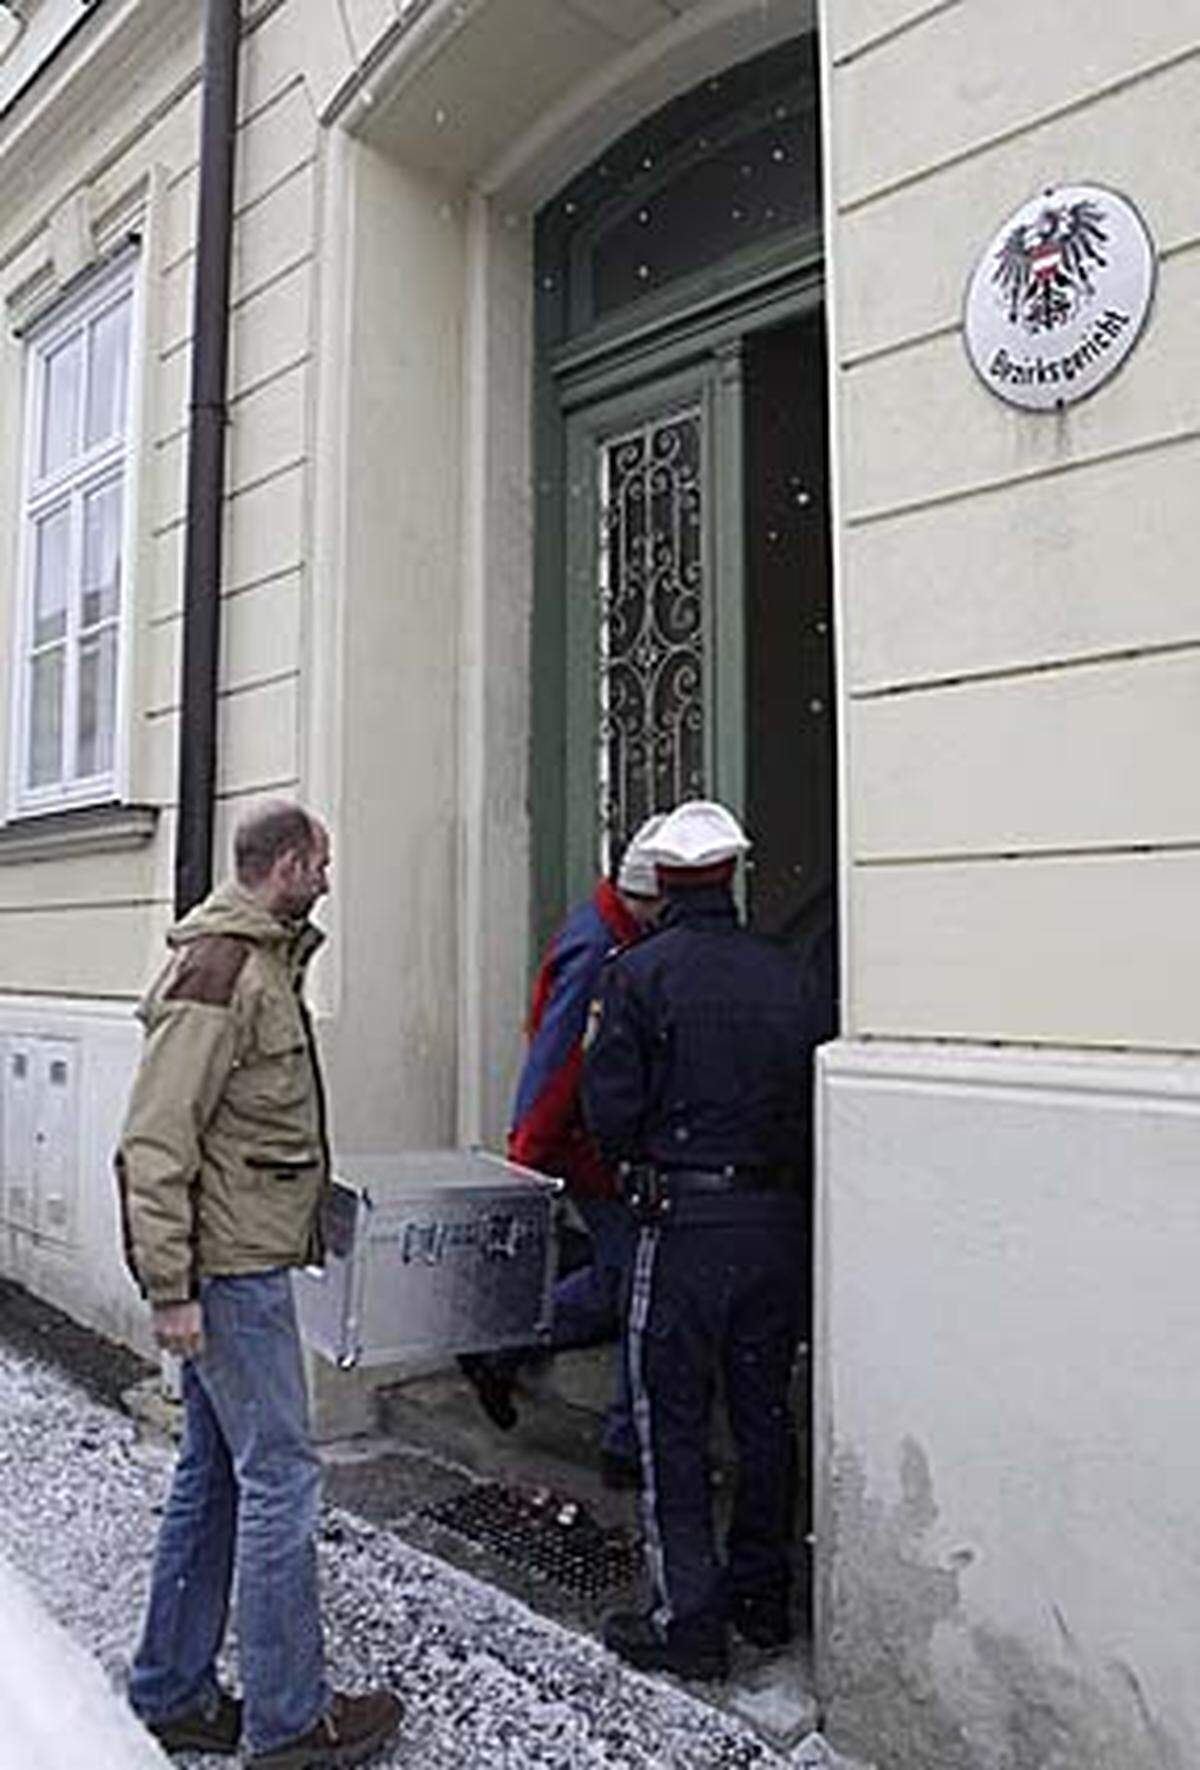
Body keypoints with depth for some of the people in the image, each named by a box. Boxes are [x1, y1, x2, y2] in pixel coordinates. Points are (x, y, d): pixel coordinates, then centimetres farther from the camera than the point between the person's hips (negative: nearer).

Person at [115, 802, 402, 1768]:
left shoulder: (263, 961, 13)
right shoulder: (219, 972, -19)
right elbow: (155, 1144, -21)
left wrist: (305, 1189, 19)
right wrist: (170, 1287, -20)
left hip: (244, 1259, 10)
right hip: (229, 1267, -10)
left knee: (215, 1472, 18)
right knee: (280, 1476, 1)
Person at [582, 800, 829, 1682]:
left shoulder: (639, 973, -10)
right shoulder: (786, 973, 2)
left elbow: (611, 1111, -12)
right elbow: (816, 1100, 4)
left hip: (685, 1219, -5)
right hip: (779, 1217, 5)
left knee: (673, 1417, 8)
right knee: (764, 1406, 18)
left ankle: (690, 1616, 15)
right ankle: (764, 1594, 33)